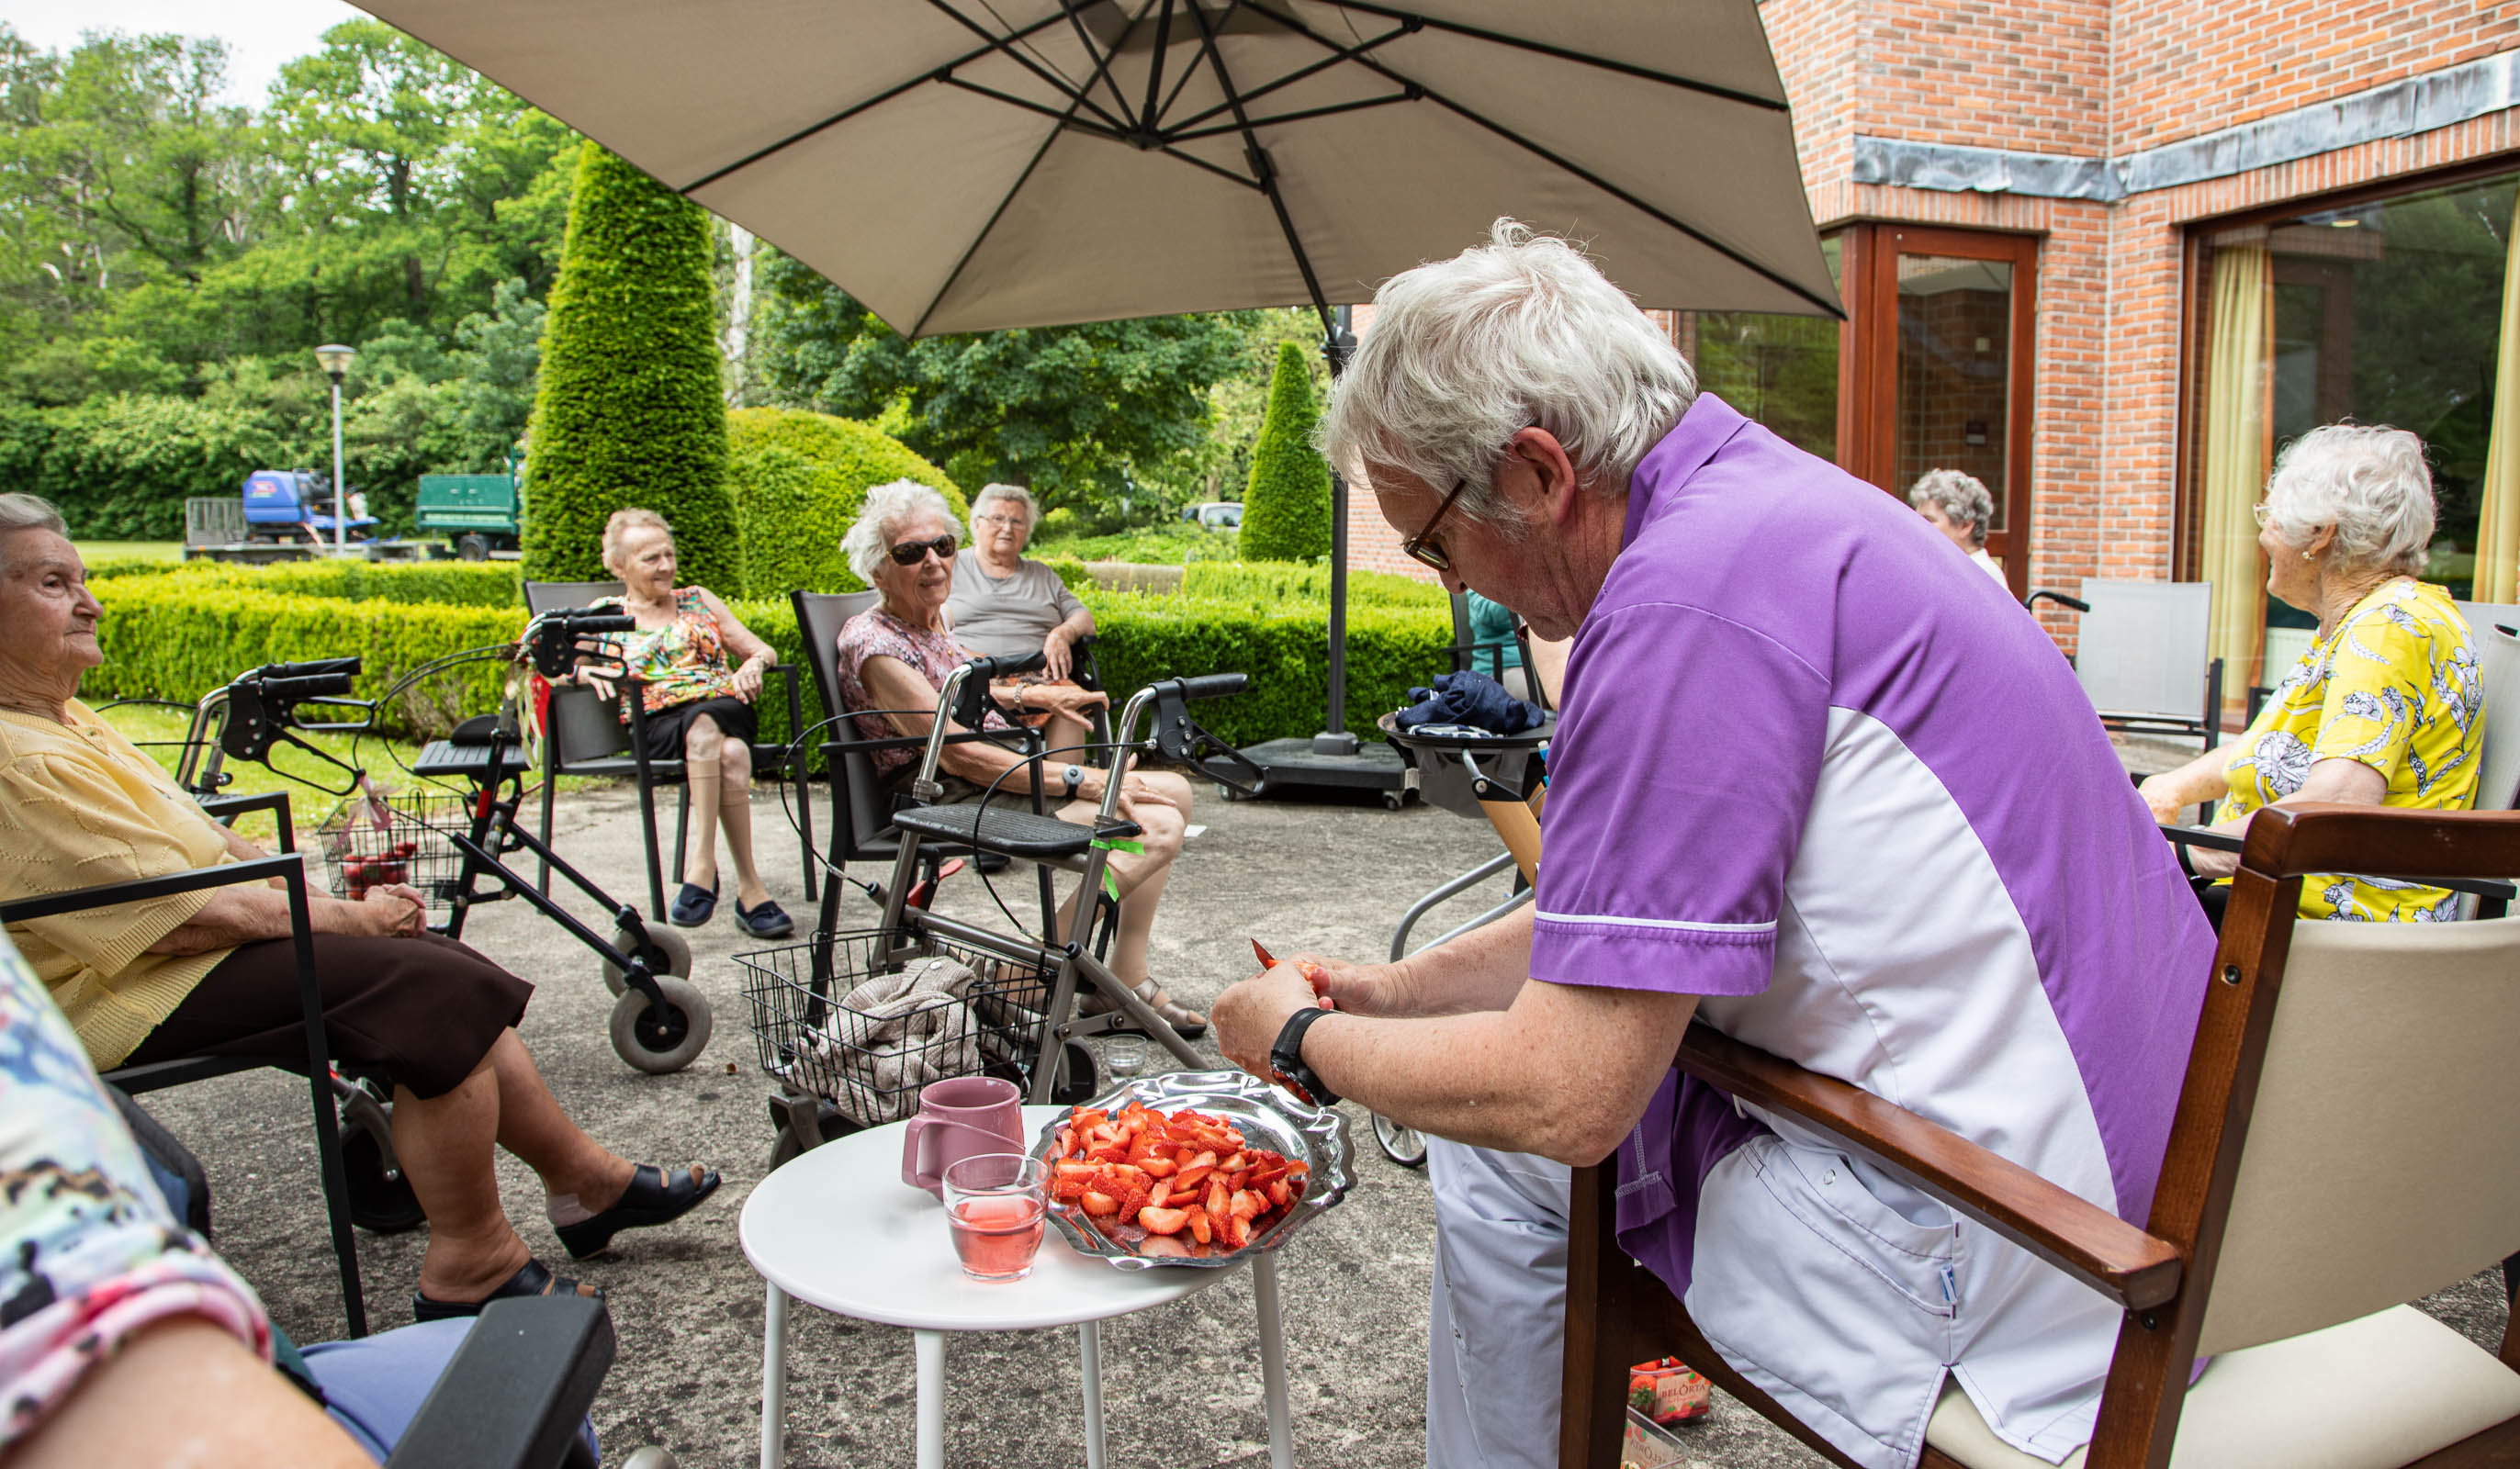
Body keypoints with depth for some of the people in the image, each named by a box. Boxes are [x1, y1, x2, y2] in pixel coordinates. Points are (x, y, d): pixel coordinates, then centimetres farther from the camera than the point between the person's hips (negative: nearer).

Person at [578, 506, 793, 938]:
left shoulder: (698, 600, 23)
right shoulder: (604, 614, 19)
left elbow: (764, 650, 20)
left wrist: (753, 662, -4)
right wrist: (586, 670, -15)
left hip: (726, 709, 2)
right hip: (657, 724, -2)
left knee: (731, 753, -38)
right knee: (730, 755, -37)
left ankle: (702, 863, -38)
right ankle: (749, 890, -40)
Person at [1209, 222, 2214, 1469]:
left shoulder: (1692, 594, -24)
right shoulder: (1773, 500, 8)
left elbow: (1562, 1098, -22)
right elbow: (1623, 908, 16)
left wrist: (1303, 1039, -6)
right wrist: (1388, 991, 14)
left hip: (1994, 1243, -9)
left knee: (1498, 1144, 0)